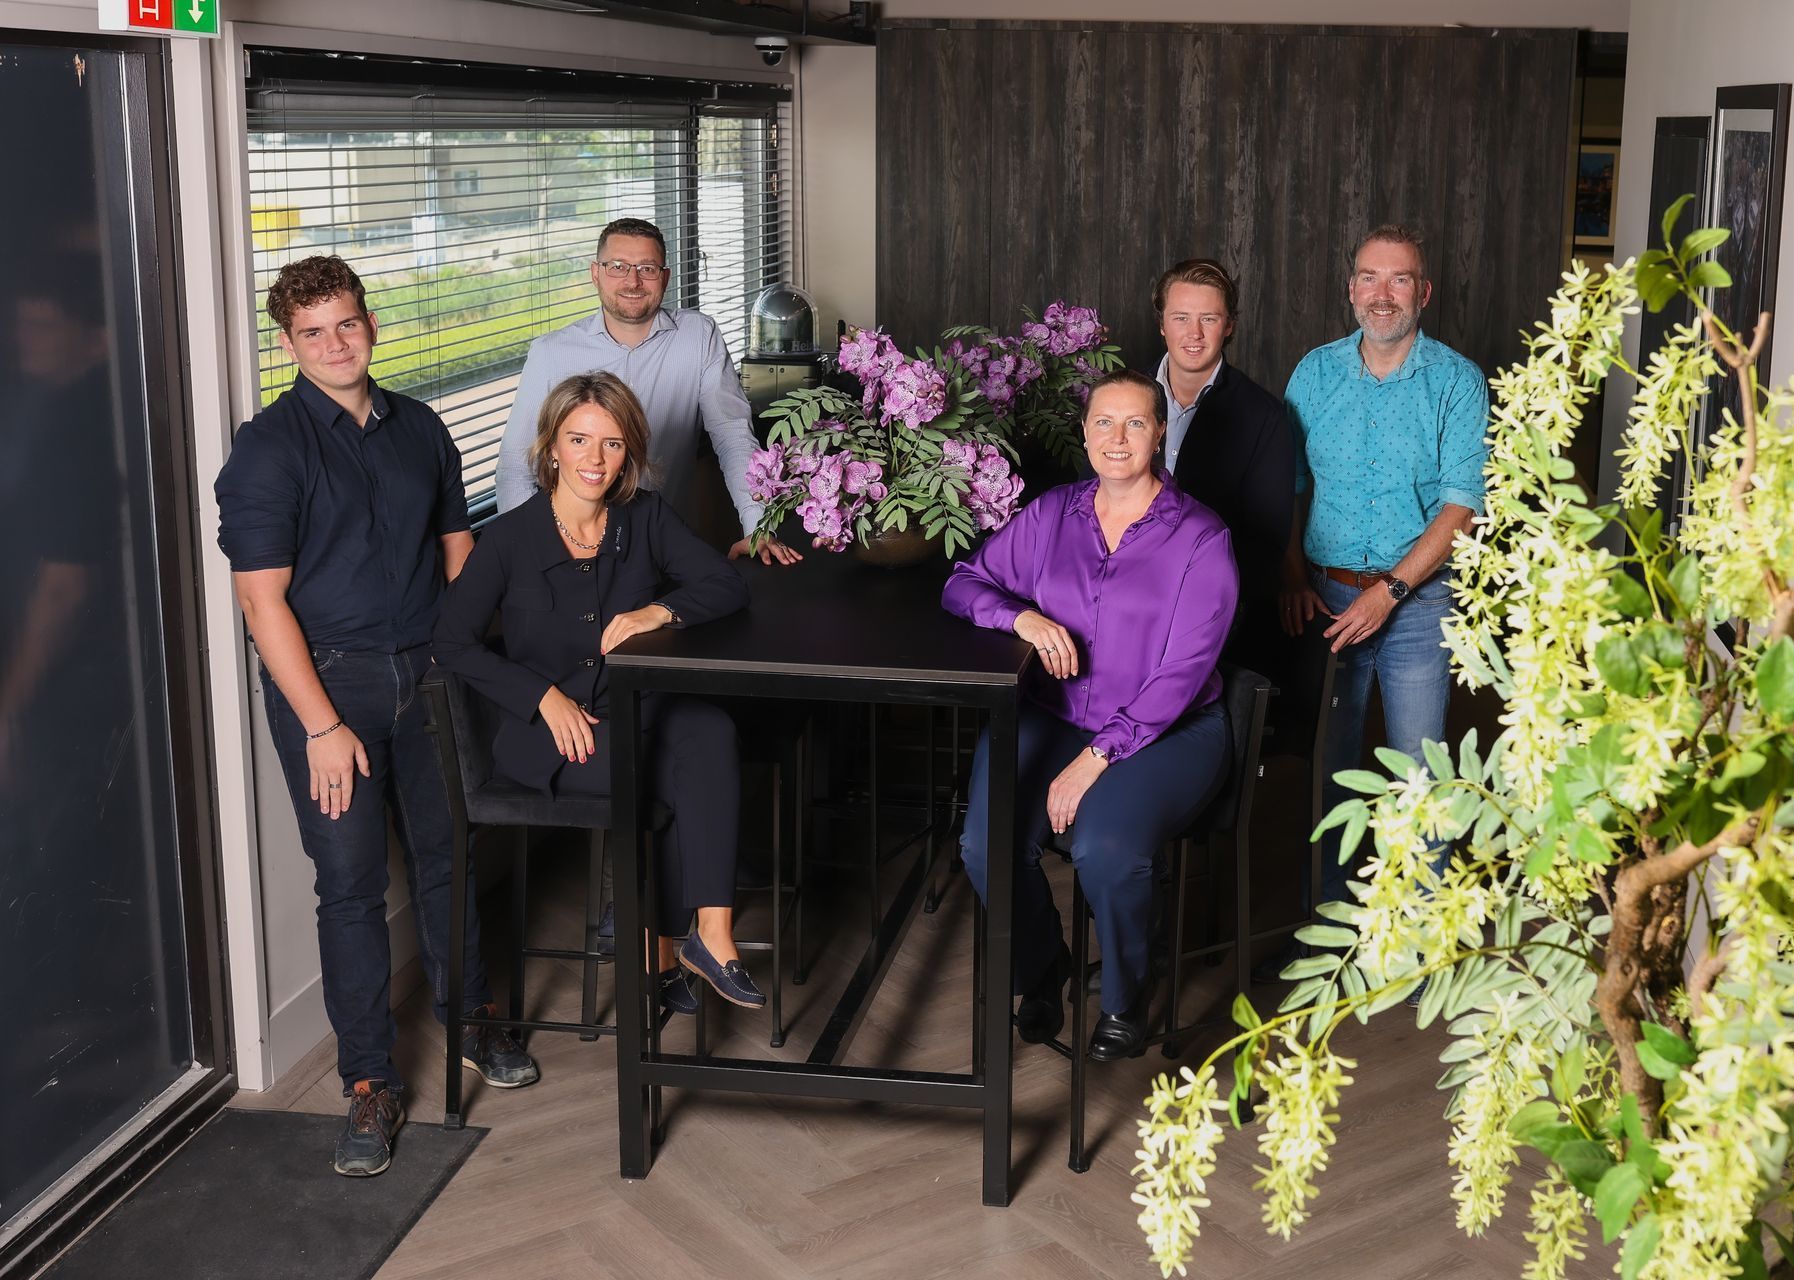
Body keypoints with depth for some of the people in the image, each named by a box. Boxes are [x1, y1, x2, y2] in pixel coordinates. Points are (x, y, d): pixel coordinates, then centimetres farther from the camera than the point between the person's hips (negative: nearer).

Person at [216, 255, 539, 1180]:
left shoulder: (419, 428, 8)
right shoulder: (269, 448, -9)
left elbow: (457, 547, 15)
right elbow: (262, 598, -13)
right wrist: (322, 726, -16)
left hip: (428, 673, 5)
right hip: (327, 682, -4)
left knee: (447, 853, 14)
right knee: (351, 883, -1)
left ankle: (468, 1019, 34)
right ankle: (370, 1083, 10)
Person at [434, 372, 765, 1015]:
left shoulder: (646, 518, 2)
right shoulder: (510, 538, -6)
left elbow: (727, 586, -6)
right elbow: (454, 643, -5)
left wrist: (660, 611, -26)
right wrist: (545, 697, -15)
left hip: (634, 715, 3)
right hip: (542, 732, -3)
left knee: (709, 730, -30)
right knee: (684, 779, -27)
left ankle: (711, 931, -32)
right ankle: (672, 942, -7)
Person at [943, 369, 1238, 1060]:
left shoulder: (1200, 537, -5)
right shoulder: (1050, 515, 8)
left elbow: (1183, 672, -11)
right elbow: (964, 583, 10)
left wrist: (1097, 758, -18)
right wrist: (1022, 616, -13)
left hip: (1165, 729, -3)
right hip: (1049, 717, 4)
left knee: (1105, 848, -32)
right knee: (986, 846, -22)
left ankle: (1125, 996, -1)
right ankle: (1041, 970, 9)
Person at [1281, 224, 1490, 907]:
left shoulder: (1458, 382, -4)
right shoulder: (1315, 372, 6)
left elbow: (1461, 506, -10)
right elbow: (1290, 482, 8)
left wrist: (1390, 590, -17)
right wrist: (1293, 574, -6)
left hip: (1418, 600, -3)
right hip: (1325, 595, 3)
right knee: (1328, 764, 10)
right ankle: (1329, 909, 24)